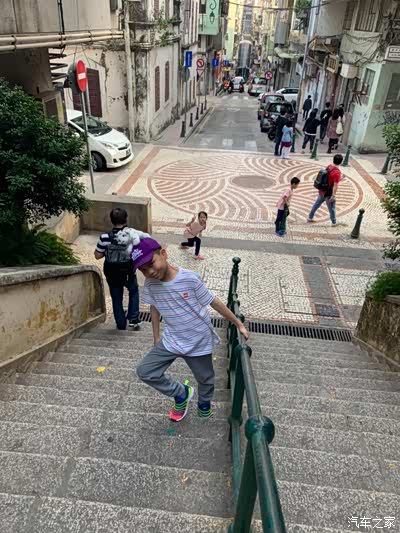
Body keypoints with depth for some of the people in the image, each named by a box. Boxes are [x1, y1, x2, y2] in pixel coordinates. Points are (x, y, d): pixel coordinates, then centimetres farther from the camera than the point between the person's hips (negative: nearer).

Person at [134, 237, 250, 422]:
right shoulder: (150, 284, -14)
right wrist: (156, 338, 11)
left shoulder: (190, 279, -26)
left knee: (205, 379, 17)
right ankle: (181, 393, 18)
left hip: (199, 342, -3)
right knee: (144, 371, -6)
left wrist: (238, 324, -7)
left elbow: (214, 302, -15)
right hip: (171, 341, 3)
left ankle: (204, 402, 54)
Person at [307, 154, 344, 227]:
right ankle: (334, 223, 24)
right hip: (329, 194, -7)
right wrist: (333, 196, -20)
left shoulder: (328, 167, 0)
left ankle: (310, 218, 32)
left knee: (316, 204, 20)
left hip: (322, 191, 7)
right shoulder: (337, 172, -23)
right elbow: (335, 185, -23)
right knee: (332, 208, 9)